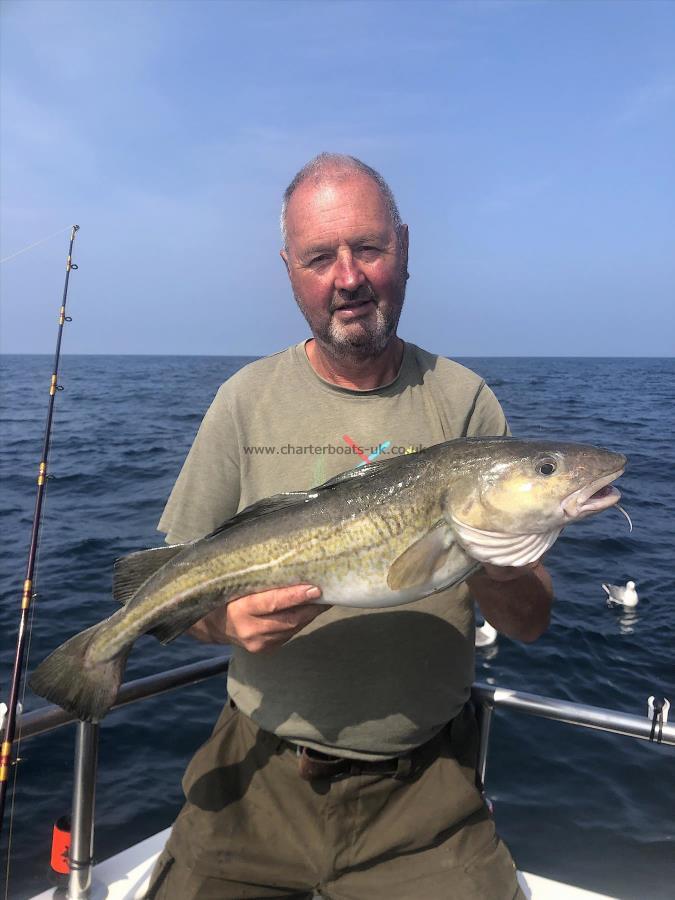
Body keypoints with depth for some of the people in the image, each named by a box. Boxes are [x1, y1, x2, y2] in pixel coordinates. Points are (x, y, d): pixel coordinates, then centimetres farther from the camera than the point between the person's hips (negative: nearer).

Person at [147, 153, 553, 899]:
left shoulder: (462, 400, -3)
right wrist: (228, 619, -20)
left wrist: (494, 576, -25)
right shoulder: (248, 399, -2)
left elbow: (531, 622, -3)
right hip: (261, 772, 1)